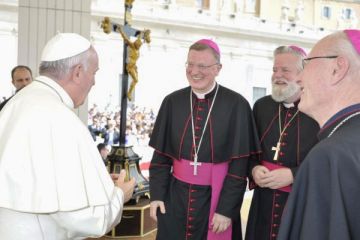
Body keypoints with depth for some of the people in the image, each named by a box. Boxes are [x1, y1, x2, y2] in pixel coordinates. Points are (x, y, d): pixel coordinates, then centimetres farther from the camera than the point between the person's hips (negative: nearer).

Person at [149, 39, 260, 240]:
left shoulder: (236, 105, -10)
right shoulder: (173, 102, 1)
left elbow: (240, 163, -10)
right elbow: (160, 154, 6)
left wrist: (226, 209, -12)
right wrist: (157, 194, 0)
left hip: (216, 197, -3)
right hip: (175, 196, 3)